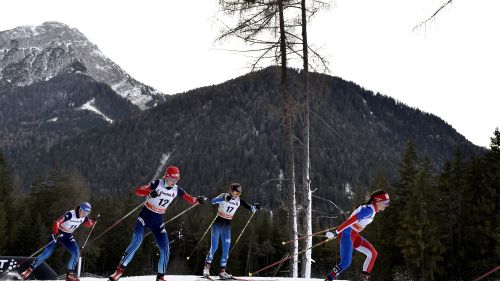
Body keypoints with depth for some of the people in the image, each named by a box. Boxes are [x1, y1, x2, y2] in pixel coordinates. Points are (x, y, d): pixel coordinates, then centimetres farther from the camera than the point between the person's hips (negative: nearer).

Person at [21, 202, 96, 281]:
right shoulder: (70, 214, -27)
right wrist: (55, 233, -45)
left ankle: (70, 274, -4)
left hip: (68, 236, 5)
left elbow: (88, 224, 12)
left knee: (76, 253, -13)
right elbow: (56, 223, -30)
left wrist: (93, 222, -10)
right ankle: (29, 270, 1)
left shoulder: (84, 217, -8)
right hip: (58, 233, -5)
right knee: (47, 253, -12)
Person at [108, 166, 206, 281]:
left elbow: (191, 200, 2)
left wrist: (197, 200, -21)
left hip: (158, 221, 4)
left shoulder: (177, 190, -1)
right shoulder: (157, 184, -14)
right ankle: (119, 270, -15)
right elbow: (138, 191, -24)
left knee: (165, 249, -6)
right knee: (136, 242, -23)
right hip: (145, 216, -4)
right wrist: (150, 193, -43)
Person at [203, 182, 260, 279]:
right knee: (214, 247, -9)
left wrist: (255, 207, -18)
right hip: (218, 223, -5)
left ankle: (222, 271, 8)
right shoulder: (224, 196, -12)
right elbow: (213, 201, -29)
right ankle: (207, 266, 7)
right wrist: (224, 199, -45)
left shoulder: (238, 200, 2)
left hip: (227, 225, 5)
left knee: (226, 249, 1)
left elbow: (250, 208, 5)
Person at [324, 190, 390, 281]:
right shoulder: (369, 210, -19)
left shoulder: (372, 210, 12)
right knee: (346, 262, -16)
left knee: (373, 253, 5)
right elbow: (351, 220, -26)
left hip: (354, 235, 10)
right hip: (347, 234, -10)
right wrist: (336, 233, -30)